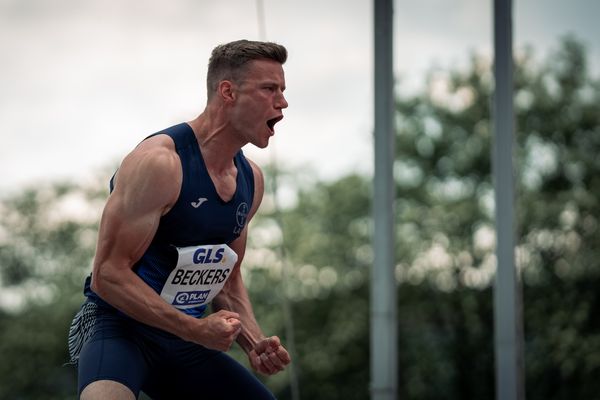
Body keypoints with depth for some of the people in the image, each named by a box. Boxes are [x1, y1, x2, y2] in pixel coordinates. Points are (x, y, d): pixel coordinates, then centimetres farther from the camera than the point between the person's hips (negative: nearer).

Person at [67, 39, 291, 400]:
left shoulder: (250, 180, 7)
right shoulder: (158, 163, -18)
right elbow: (109, 274, -21)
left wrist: (255, 342, 2)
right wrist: (196, 329, -24)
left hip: (186, 343, 8)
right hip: (120, 329, -8)